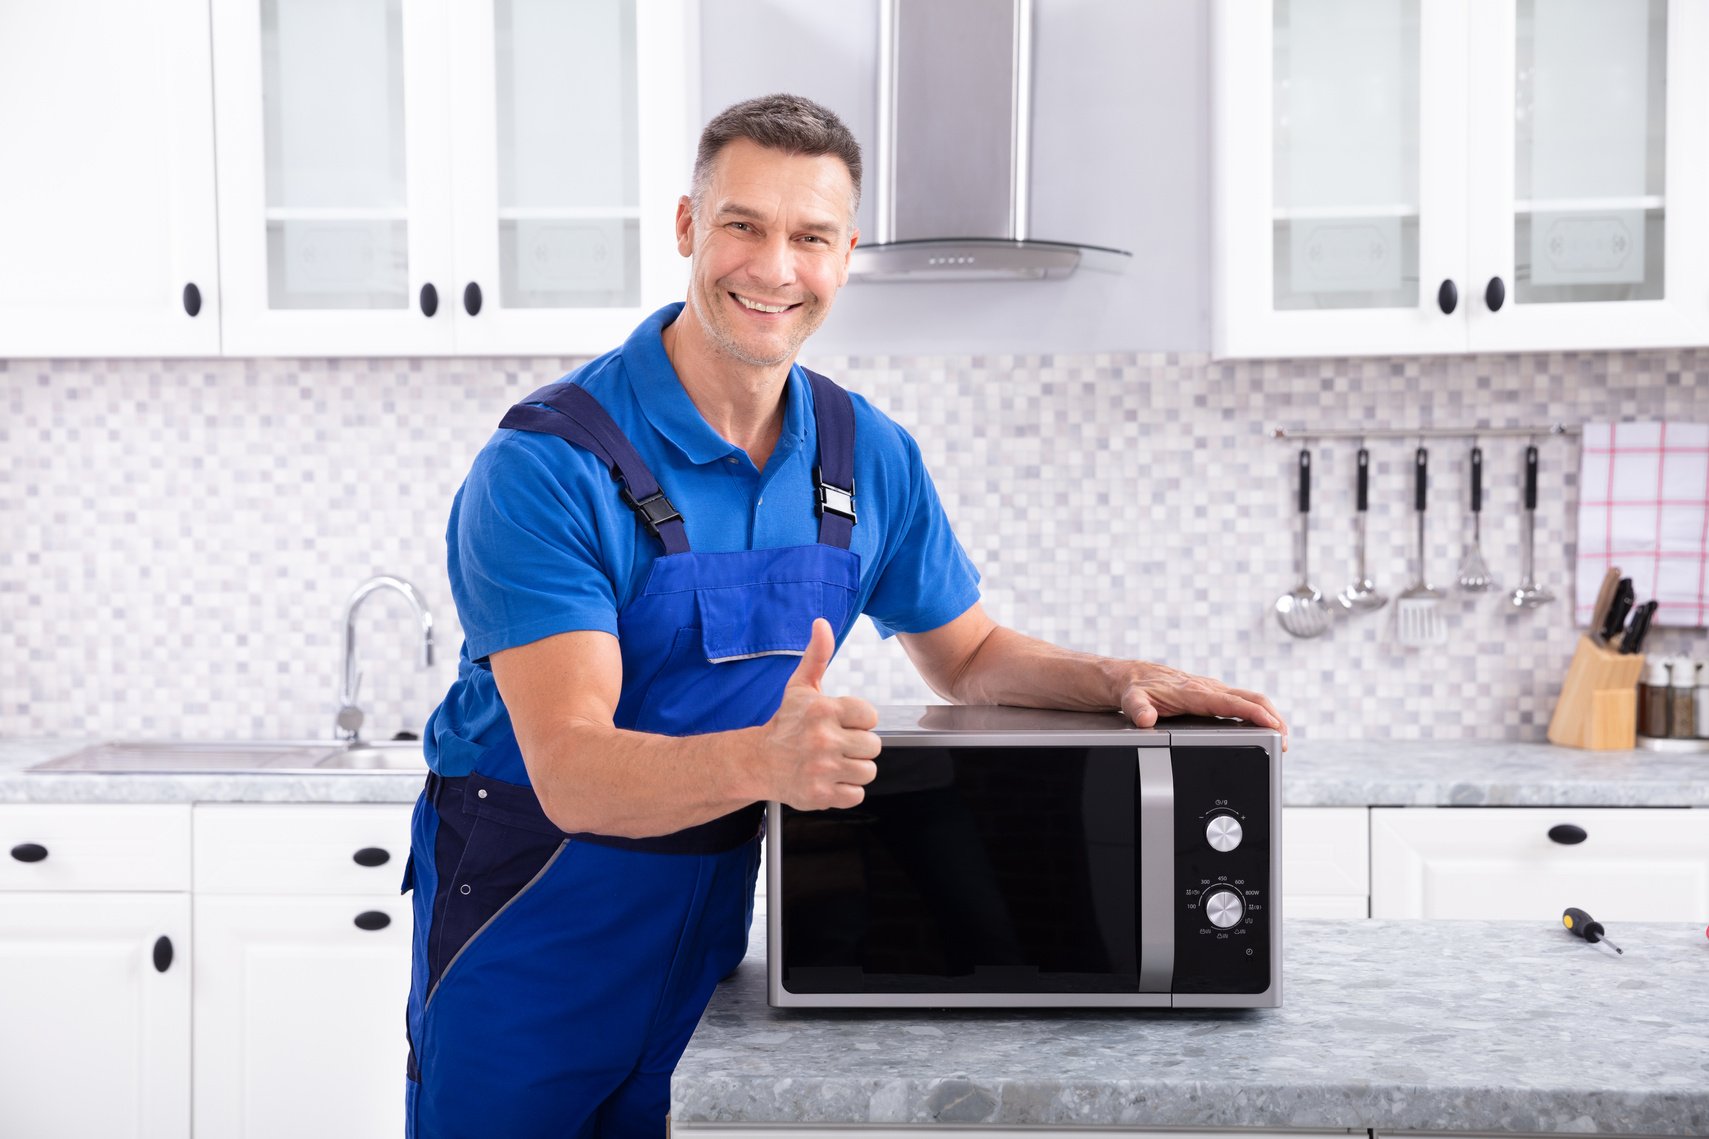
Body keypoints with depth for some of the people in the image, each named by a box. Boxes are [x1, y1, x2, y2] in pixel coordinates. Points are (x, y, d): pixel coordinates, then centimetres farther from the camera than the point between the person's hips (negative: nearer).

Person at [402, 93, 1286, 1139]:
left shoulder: (871, 456, -3)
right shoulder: (550, 464, -21)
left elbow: (966, 656, 10)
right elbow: (571, 772, -28)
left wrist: (1118, 681, -8)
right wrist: (762, 759, -47)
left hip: (710, 911, 4)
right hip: (528, 925, -4)